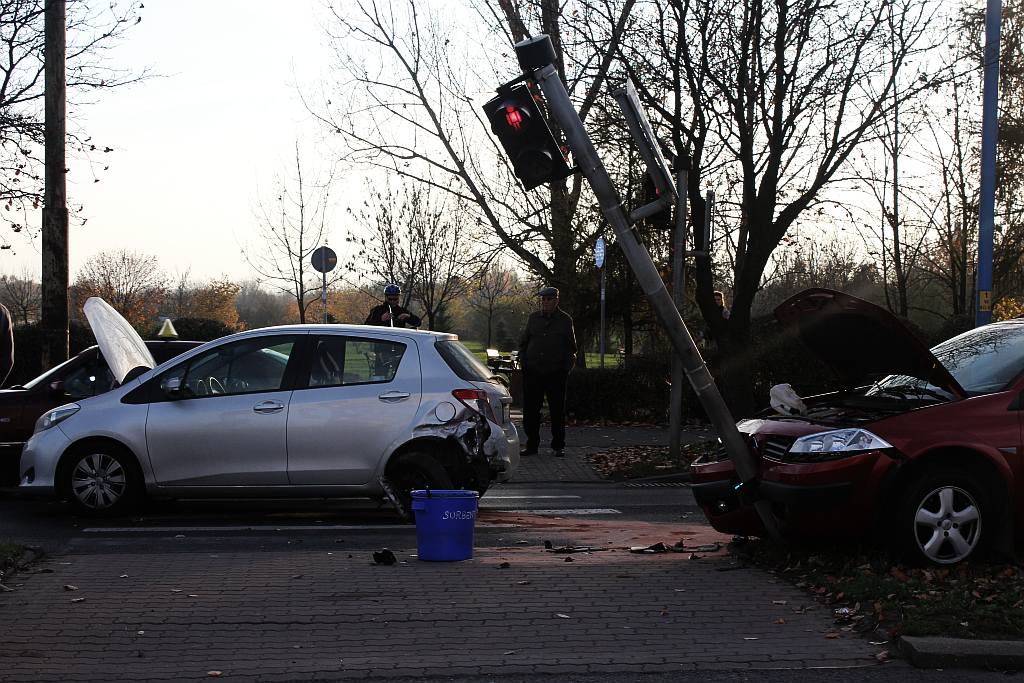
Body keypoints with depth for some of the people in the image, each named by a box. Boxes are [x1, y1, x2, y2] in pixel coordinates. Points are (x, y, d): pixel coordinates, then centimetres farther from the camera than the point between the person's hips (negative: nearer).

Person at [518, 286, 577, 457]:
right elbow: (523, 342, 16)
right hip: (533, 371, 2)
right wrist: (522, 362, 6)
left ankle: (558, 446, 12)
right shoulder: (533, 318, 10)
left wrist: (566, 368, -1)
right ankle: (532, 445, 11)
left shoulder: (565, 320, 3)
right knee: (530, 410, 3)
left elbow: (571, 347, 7)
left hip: (556, 373, -2)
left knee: (557, 410, 3)